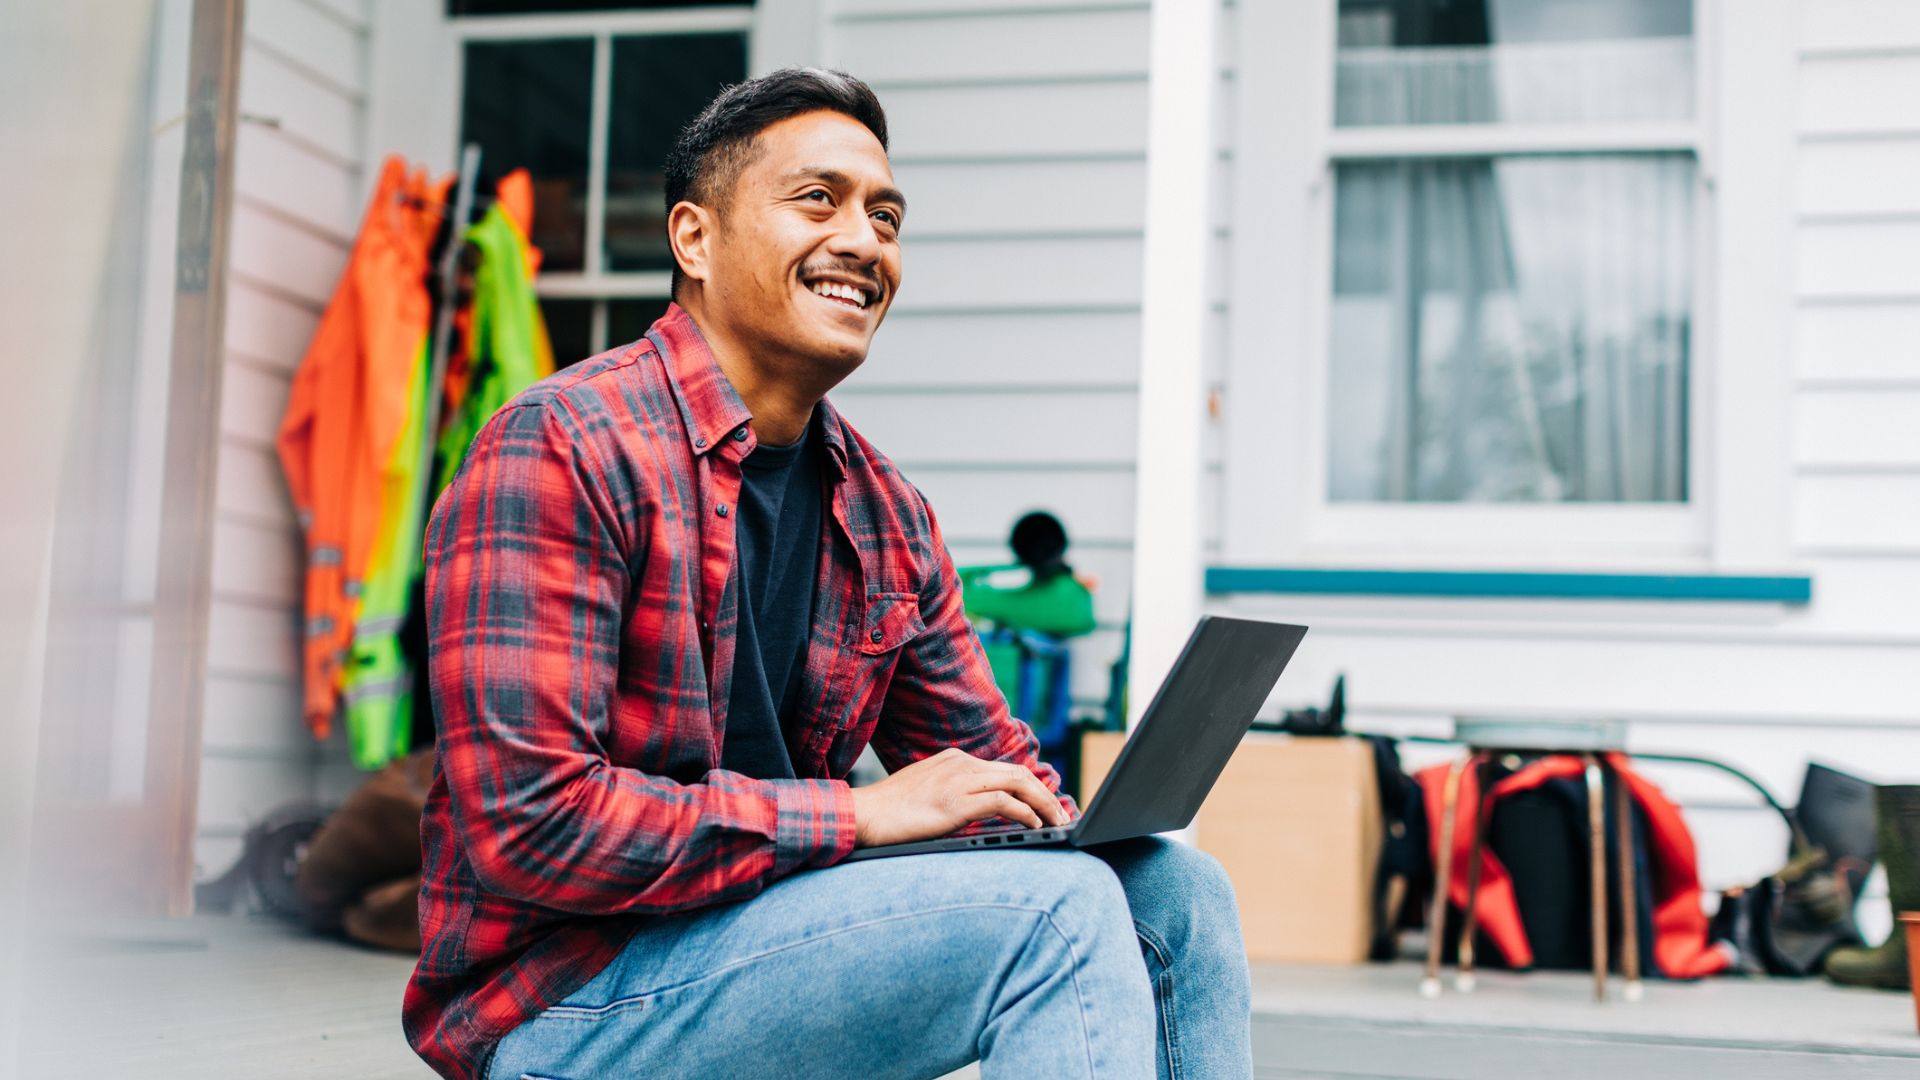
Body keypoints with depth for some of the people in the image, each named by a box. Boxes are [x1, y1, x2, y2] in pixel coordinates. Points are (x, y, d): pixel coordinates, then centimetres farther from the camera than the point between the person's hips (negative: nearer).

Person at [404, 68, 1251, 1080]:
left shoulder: (888, 515, 9)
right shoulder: (560, 450, -16)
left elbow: (993, 763, 16)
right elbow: (527, 823, -24)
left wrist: (1067, 823, -9)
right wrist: (861, 813, -22)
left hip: (770, 931, 8)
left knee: (1173, 887, -3)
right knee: (1053, 908, -23)